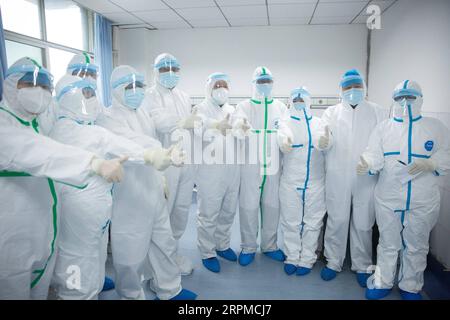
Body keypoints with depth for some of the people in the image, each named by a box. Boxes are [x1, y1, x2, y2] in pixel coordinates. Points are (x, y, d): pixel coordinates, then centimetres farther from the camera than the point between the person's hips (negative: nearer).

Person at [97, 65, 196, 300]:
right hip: (129, 196, -7)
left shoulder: (143, 113, 11)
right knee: (131, 250, 6)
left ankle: (169, 289, 36)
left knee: (163, 242, 17)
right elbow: (132, 142, -33)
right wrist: (160, 154, -50)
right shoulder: (108, 118, -14)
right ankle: (132, 295, 29)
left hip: (152, 190, 8)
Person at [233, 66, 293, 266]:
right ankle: (248, 247, 19)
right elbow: (237, 129, -14)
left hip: (273, 165, 2)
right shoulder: (244, 106, 4)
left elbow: (284, 128, -6)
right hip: (250, 164, -2)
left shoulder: (280, 107, 10)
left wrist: (285, 139, -30)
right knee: (249, 207, 1)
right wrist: (241, 126, -40)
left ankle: (269, 246, 28)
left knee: (272, 206, 10)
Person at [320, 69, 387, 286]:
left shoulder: (377, 112, 10)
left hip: (366, 177, 0)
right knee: (336, 220, 6)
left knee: (363, 223, 7)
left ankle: (362, 266, 23)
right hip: (337, 176, 0)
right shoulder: (332, 112, 12)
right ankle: (333, 262, 22)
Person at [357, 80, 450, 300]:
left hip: (423, 202, 0)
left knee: (416, 246, 14)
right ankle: (383, 282, 32)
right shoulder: (383, 127, 5)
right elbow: (375, 156, -4)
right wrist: (366, 165, -26)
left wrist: (429, 164, -20)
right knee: (388, 243, 15)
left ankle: (410, 287, 34)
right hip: (387, 198, 1)